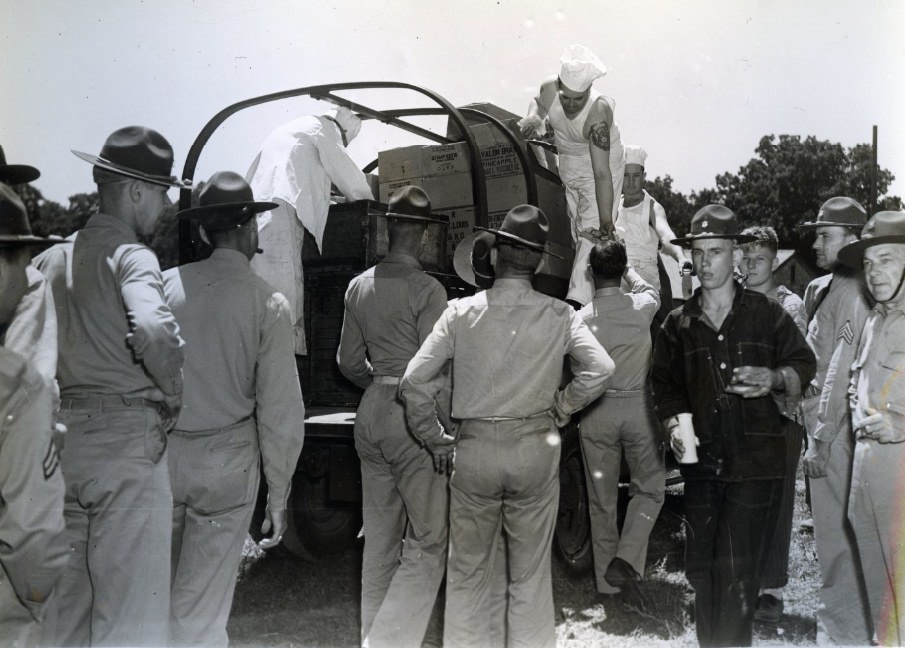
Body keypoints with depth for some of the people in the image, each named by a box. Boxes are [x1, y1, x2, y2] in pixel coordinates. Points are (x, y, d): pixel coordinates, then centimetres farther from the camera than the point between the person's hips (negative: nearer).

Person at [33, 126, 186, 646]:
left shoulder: (52, 260, 12)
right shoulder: (130, 255, -11)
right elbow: (154, 330, -29)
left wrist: (64, 394, 16)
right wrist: (172, 393, -12)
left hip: (64, 441, 8)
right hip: (127, 440, -8)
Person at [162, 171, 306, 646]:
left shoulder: (166, 284, -3)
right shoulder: (267, 303, -8)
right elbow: (280, 411, -8)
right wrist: (278, 495, 1)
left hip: (160, 452, 2)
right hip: (226, 462, -2)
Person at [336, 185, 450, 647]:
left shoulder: (359, 286, 8)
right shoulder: (426, 290, -13)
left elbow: (349, 362, 14)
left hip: (370, 413, 8)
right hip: (413, 418, -7)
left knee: (380, 541, 17)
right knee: (427, 543, -1)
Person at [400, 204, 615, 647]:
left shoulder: (461, 312, -5)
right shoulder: (558, 316, -5)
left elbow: (414, 384, -7)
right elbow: (600, 368, -12)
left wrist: (435, 441, 5)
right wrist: (560, 410, 3)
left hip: (473, 449, 0)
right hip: (535, 448, 0)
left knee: (468, 570, 13)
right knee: (531, 572, 12)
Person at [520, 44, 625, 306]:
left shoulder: (598, 112, -38)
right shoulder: (549, 89, -23)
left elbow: (602, 173, -40)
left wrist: (606, 222, -42)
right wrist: (533, 117, -18)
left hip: (599, 164, -6)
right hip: (567, 164, 6)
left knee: (592, 232, -16)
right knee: (574, 229, 15)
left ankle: (578, 299, -20)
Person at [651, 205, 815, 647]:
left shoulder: (767, 314, 3)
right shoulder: (678, 324, 10)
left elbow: (804, 366, 8)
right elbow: (665, 384, 15)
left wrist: (774, 378, -13)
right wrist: (673, 424, -3)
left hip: (756, 463, -3)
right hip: (703, 462, 3)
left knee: (736, 570, -6)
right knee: (699, 567, 8)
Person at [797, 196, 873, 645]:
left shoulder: (852, 293, -15)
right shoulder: (819, 289, 12)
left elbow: (840, 369, -19)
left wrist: (822, 438, -19)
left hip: (834, 430, -9)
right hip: (818, 423, 9)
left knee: (836, 531, -2)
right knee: (830, 528, 18)